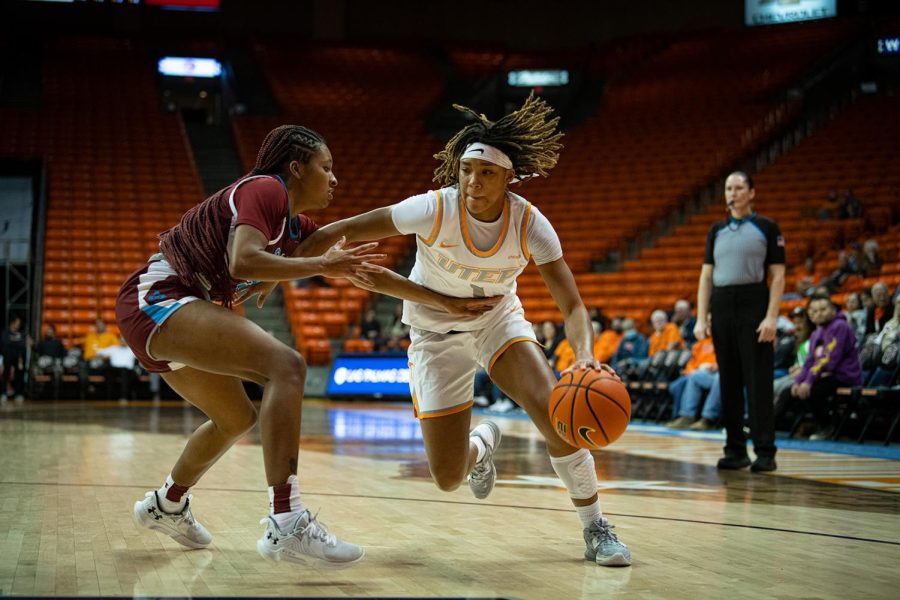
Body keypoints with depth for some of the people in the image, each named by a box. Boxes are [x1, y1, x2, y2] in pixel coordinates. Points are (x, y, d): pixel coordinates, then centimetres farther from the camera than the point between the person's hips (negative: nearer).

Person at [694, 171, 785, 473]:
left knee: (758, 381, -6)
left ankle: (765, 451, -3)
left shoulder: (767, 228, 2)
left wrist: (771, 317, -12)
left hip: (753, 304, -4)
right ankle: (735, 450, 12)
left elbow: (778, 276, -2)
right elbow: (706, 276, 13)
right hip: (722, 307, 4)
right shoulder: (716, 230, 14)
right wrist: (701, 319, 4)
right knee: (729, 382, 6)